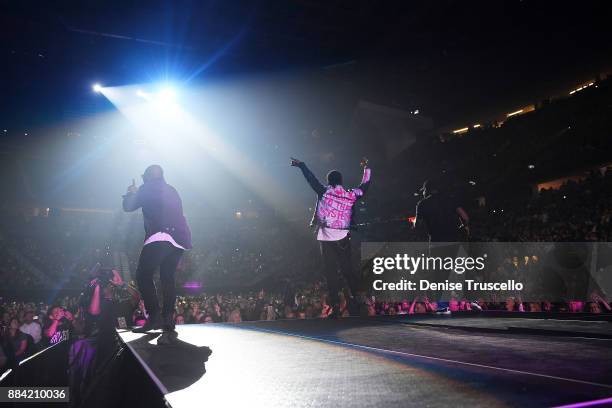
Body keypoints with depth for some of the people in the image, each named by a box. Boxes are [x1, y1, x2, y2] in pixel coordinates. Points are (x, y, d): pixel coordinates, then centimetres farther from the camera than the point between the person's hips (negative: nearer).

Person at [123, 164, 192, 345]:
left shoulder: (148, 188, 8)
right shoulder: (172, 191, 27)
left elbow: (128, 206, 13)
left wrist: (132, 193, 35)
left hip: (160, 236, -7)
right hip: (180, 239, 7)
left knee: (143, 276, -2)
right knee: (167, 279, 8)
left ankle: (155, 317, -10)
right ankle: (168, 326, 2)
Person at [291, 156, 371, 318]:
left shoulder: (324, 191, -2)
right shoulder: (350, 195, 5)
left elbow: (311, 178, 3)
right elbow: (364, 186, 19)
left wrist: (301, 164, 16)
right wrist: (366, 168, 33)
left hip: (326, 236, -2)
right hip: (343, 237, 2)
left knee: (330, 271, 0)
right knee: (346, 267, 15)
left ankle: (335, 305, -1)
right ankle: (356, 295, 14)